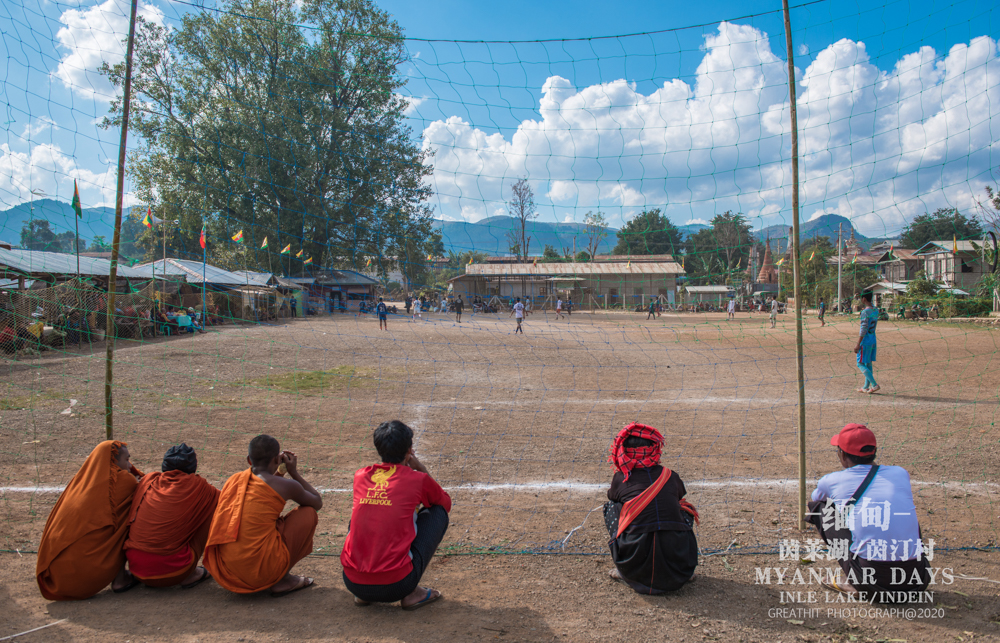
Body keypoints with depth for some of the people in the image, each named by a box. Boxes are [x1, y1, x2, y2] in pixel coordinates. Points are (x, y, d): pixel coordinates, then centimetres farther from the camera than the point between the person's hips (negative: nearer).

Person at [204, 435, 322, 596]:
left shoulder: (233, 480, 10)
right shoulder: (284, 486, -6)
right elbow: (318, 503, 14)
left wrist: (280, 471, 29)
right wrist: (294, 472, 20)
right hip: (260, 571, -6)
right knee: (308, 513, 11)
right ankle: (282, 580, 9)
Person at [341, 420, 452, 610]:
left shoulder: (360, 476, 9)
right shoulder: (418, 479, -1)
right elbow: (446, 503, 21)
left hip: (352, 583, 4)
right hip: (395, 585, -4)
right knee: (438, 513, 13)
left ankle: (362, 595, 21)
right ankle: (412, 592, 6)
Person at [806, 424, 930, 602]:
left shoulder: (831, 481, 6)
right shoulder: (901, 473, 12)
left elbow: (815, 500, 33)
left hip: (871, 575, -3)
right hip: (918, 579, 4)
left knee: (818, 507, 15)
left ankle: (859, 584, 7)